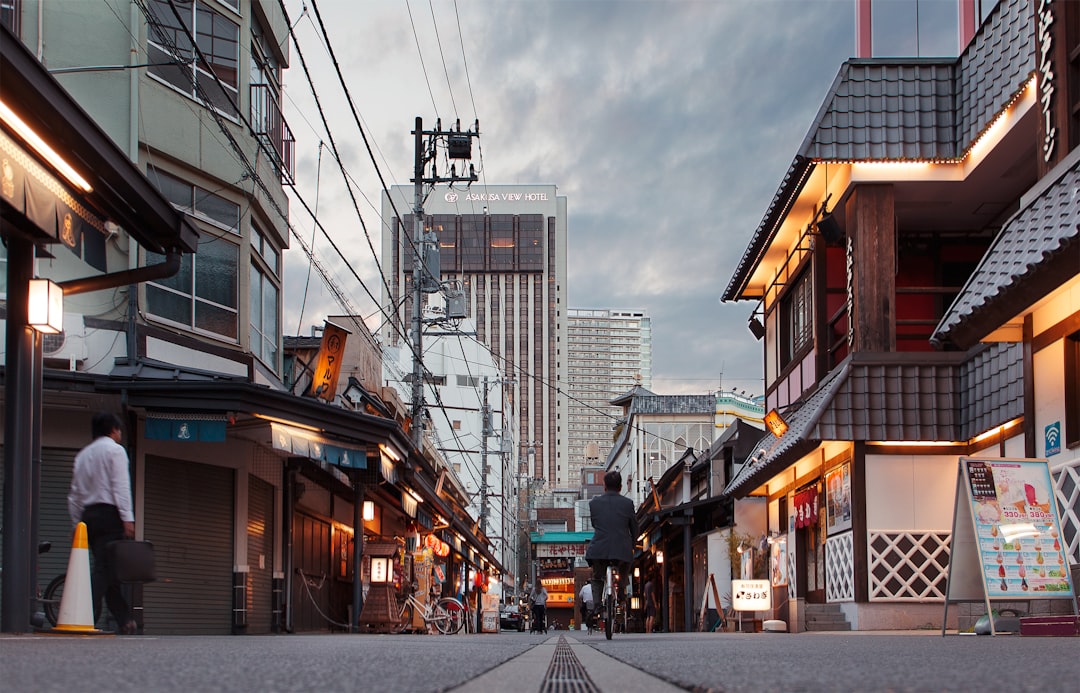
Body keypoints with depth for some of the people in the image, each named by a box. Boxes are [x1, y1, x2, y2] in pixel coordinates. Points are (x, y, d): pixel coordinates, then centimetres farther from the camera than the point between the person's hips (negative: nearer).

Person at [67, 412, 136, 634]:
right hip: (109, 514, -7)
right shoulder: (115, 450, -1)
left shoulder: (82, 455, 20)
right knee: (104, 568, -10)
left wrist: (77, 523, 19)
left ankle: (125, 620, 6)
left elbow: (75, 495, 17)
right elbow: (120, 486, -12)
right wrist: (127, 518, -16)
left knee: (106, 568, 8)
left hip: (88, 516, 7)